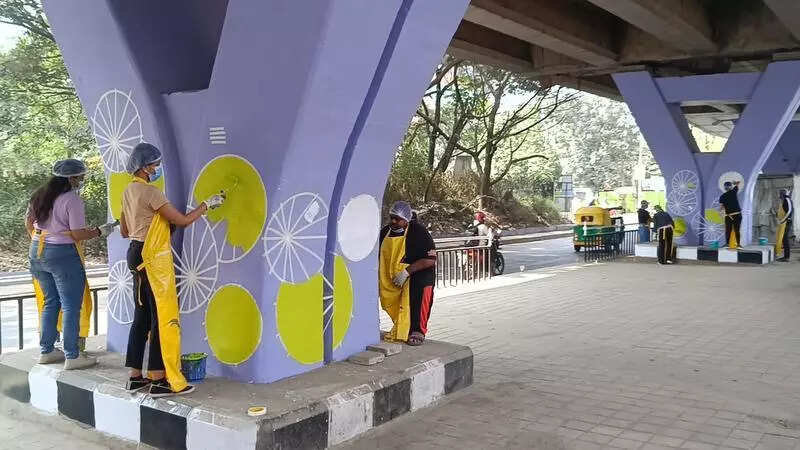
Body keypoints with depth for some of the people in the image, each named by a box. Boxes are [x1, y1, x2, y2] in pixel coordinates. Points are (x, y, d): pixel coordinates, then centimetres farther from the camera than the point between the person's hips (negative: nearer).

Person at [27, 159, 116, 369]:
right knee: (71, 307, 0)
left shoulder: (39, 195, 9)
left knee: (50, 303, 19)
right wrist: (100, 231, -3)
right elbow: (78, 235, -17)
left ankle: (46, 351, 26)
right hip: (62, 255, -8)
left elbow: (28, 222, 19)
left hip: (37, 253, 8)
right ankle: (72, 356, 4)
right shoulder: (72, 200, -16)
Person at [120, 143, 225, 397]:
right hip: (153, 259, -9)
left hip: (136, 255, 9)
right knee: (163, 318, -5)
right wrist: (207, 205, -5)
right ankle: (160, 381, -2)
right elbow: (182, 220, -16)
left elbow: (124, 231, 19)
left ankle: (136, 377, 18)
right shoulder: (150, 192, -16)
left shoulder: (129, 192, 12)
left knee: (142, 317, 13)